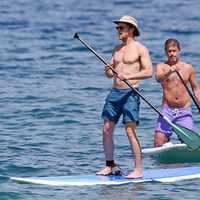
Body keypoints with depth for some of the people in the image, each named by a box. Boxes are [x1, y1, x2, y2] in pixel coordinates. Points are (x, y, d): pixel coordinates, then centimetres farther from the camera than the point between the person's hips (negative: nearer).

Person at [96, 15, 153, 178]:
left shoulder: (140, 49, -4)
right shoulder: (117, 49, 16)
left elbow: (149, 72, -14)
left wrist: (129, 76, -26)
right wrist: (107, 71, -6)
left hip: (130, 93, -7)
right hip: (115, 92, 7)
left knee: (130, 131, -13)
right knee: (107, 129, 5)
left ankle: (138, 170, -10)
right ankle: (109, 166, 17)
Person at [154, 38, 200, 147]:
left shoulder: (188, 68, 8)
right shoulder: (161, 66, 3)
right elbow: (158, 79, -19)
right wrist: (169, 72, -39)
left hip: (185, 111, 1)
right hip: (167, 110, -1)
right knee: (159, 144, -9)